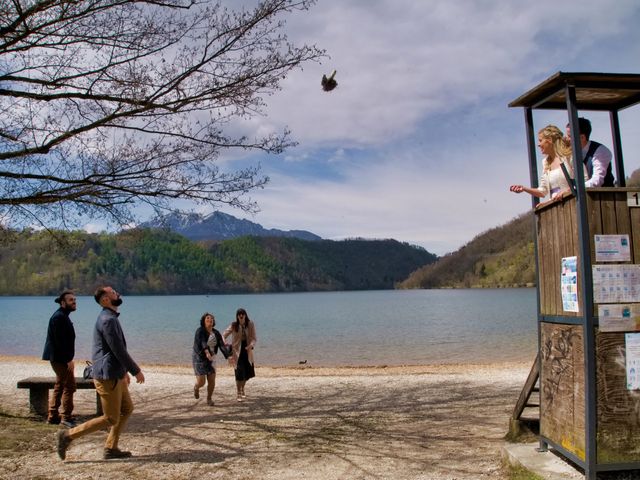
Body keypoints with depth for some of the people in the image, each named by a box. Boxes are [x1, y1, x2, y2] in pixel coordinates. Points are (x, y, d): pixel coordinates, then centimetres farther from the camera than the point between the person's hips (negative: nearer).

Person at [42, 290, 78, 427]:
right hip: (60, 358, -11)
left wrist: (68, 358, 17)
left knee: (59, 386, 15)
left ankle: (52, 416, 23)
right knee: (69, 386, -7)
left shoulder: (63, 316, 16)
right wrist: (68, 359, -22)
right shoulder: (59, 317, -17)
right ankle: (66, 417, -1)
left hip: (60, 358, 11)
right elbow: (60, 341, -22)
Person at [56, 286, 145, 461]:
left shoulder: (110, 318, 13)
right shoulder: (108, 320, -20)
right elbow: (119, 351, -22)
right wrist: (136, 371, -13)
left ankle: (111, 448, 21)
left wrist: (125, 371, 23)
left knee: (127, 408, 15)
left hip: (115, 374, 10)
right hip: (107, 376, -10)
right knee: (111, 419, -1)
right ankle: (68, 435, 7)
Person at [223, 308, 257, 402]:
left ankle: (242, 389, 41)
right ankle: (239, 394, 3)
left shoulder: (250, 325, -4)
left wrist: (251, 345, -27)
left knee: (247, 373, 14)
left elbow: (254, 338, -7)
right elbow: (224, 335, -9)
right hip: (237, 351, -3)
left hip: (247, 351, 3)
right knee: (239, 373, -10)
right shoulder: (233, 326, -8)